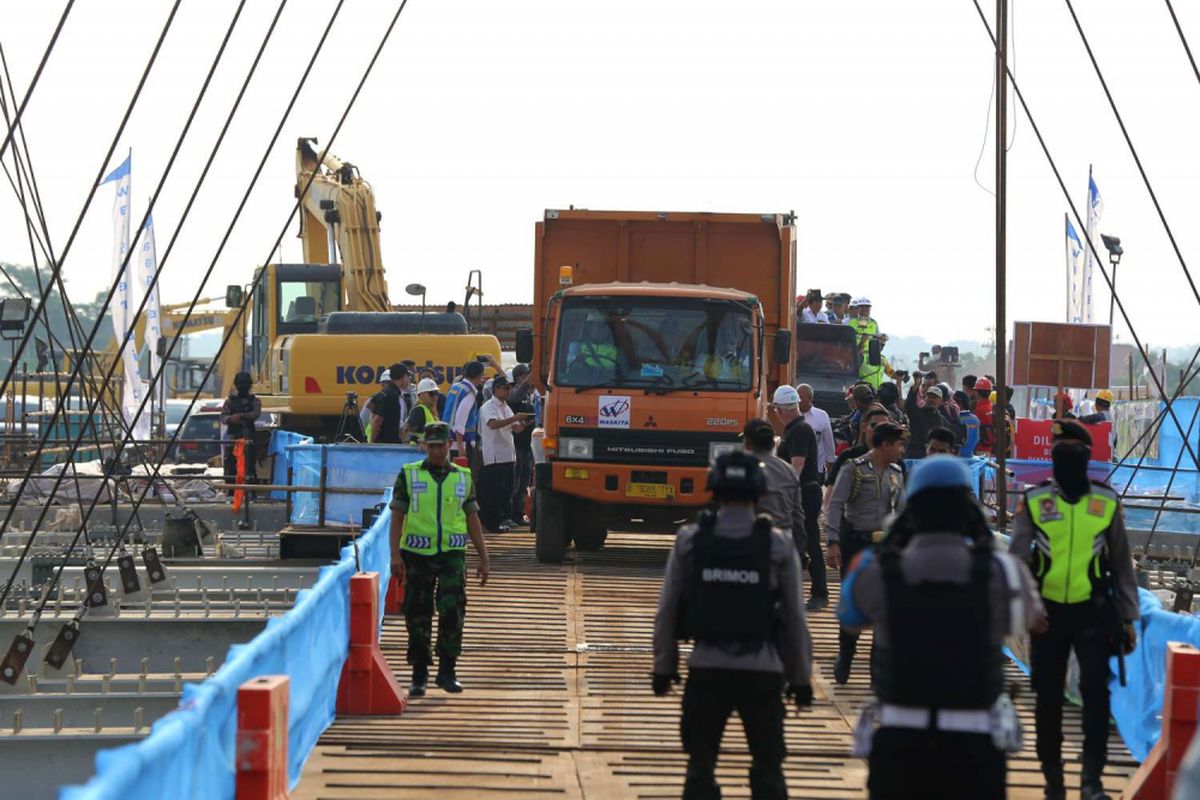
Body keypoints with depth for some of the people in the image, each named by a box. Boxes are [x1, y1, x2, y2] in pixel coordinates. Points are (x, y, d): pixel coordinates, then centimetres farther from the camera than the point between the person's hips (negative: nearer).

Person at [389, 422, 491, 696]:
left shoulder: (463, 478, 10)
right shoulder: (409, 475, 4)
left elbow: (473, 520, 14)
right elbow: (397, 517, 2)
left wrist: (484, 558, 11)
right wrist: (395, 556, -8)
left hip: (451, 554, 1)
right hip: (417, 553, -1)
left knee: (452, 611, -12)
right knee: (418, 615, 2)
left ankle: (447, 671, 0)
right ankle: (419, 676, 12)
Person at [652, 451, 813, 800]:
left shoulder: (689, 541, -1)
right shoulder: (779, 546, -3)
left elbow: (667, 610, 2)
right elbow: (795, 617, 0)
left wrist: (663, 666, 13)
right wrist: (801, 676, 10)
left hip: (707, 667, 1)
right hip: (762, 669, -1)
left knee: (700, 765, 10)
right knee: (768, 770, 8)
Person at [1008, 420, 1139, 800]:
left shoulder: (1107, 502, 3)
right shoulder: (1034, 501, 0)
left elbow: (1121, 564, 10)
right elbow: (1017, 559, -2)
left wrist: (1128, 618, 9)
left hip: (1092, 612, -1)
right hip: (1047, 613, 1)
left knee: (1096, 692, -11)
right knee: (1048, 698, 7)